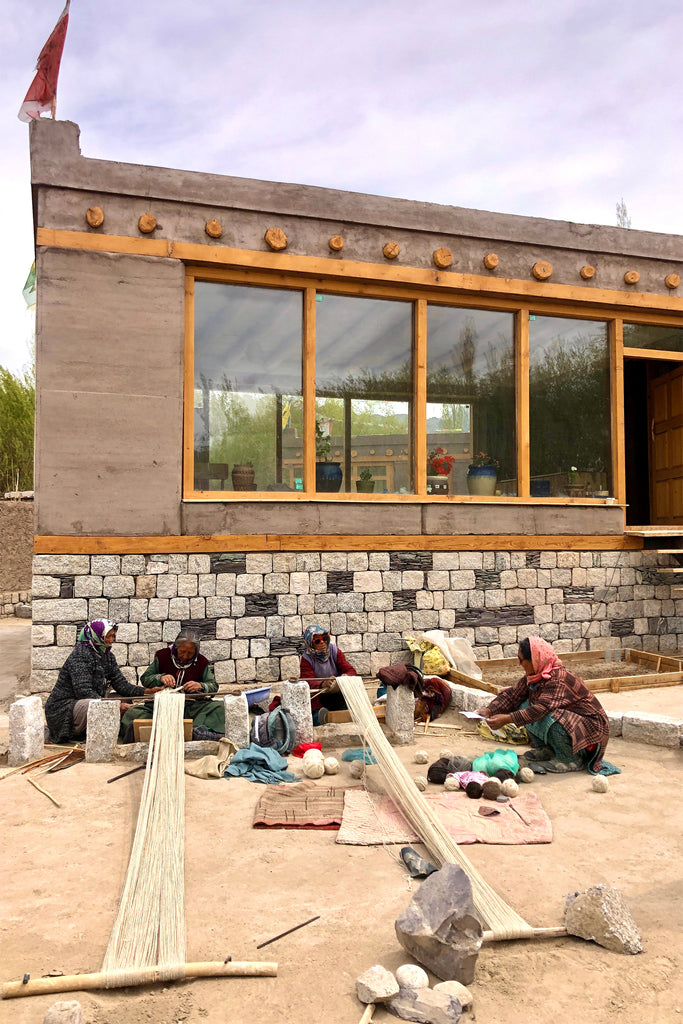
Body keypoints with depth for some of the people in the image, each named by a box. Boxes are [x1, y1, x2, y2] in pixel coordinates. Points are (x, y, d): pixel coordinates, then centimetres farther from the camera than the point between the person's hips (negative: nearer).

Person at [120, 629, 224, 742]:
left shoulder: (201, 662, 7)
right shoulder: (163, 656, 7)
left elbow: (214, 686, 4)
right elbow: (144, 678, 7)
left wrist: (200, 686, -18)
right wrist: (160, 678, -14)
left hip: (191, 705, 0)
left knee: (218, 707, -28)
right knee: (134, 712, -28)